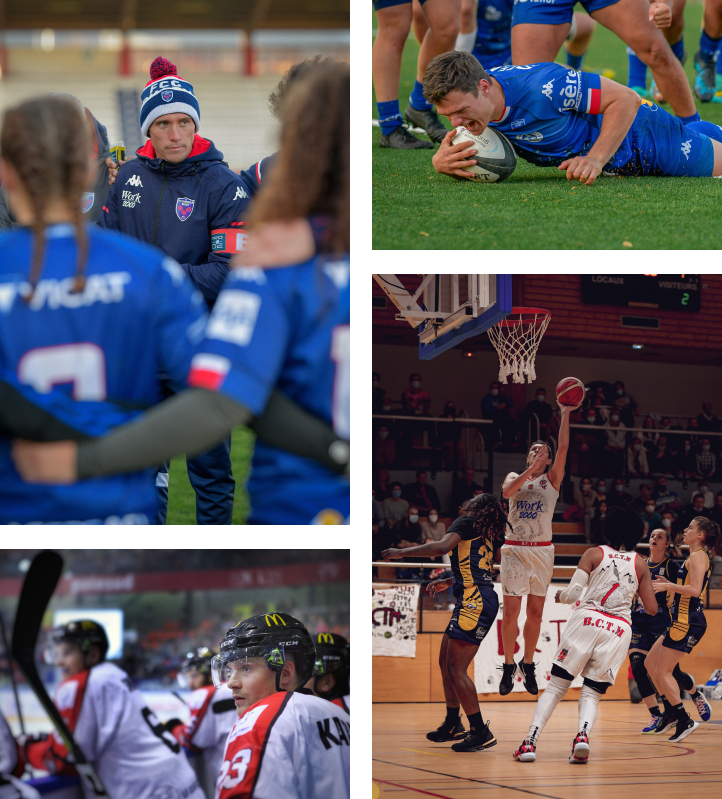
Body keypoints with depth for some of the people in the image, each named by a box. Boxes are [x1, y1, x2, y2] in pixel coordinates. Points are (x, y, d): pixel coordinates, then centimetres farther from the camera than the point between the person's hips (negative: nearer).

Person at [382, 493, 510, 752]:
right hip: (476, 601, 10)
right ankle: (452, 725, 28)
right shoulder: (486, 536, 22)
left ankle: (481, 732, -10)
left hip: (475, 602, -10)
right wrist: (447, 582, 44)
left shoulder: (466, 522, -4)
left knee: (456, 669, -10)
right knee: (445, 662, 19)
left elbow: (441, 547, -20)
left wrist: (402, 553, -13)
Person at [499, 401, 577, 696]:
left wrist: (565, 415, -10)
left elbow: (563, 448, -6)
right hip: (515, 550, -1)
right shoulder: (514, 477, 9)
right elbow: (507, 491, -15)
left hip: (542, 550, 1)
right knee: (511, 611, -4)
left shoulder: (552, 479, 8)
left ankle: (528, 665, 17)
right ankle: (509, 666, 8)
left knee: (535, 613, 3)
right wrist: (530, 470, -23)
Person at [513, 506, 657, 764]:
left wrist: (560, 596, 21)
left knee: (555, 686, 6)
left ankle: (531, 741, -9)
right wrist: (653, 588, 33)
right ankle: (583, 734, -23)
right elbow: (651, 609, 12)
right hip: (619, 629, 1)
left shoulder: (594, 554, 7)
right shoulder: (640, 564, 13)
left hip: (586, 619, -1)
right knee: (592, 694, 8)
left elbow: (572, 594, -1)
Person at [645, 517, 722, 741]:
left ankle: (685, 721, -4)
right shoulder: (697, 557, 18)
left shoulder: (698, 557, -12)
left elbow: (695, 590, -23)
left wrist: (667, 586, -18)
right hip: (683, 620, 10)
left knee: (663, 671, -7)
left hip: (688, 622, -10)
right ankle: (671, 712, 18)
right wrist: (668, 584, 19)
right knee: (651, 663, 14)